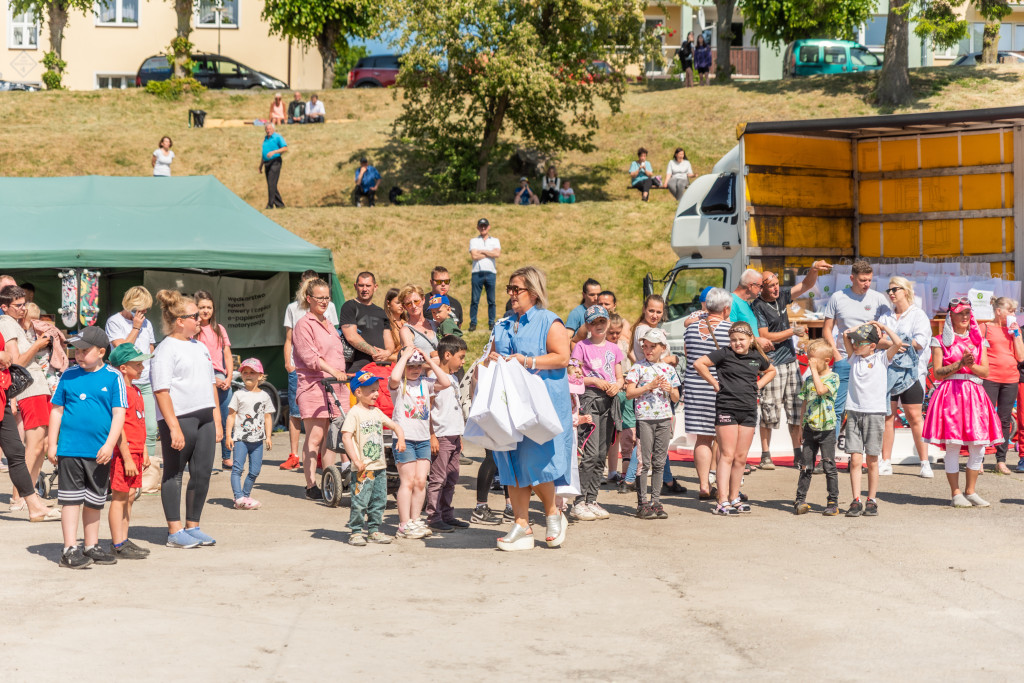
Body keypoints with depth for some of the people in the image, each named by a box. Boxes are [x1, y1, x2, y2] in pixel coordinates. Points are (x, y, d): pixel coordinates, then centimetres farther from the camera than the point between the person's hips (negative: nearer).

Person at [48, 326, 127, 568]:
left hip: (99, 452, 1)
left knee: (94, 501, 12)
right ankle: (70, 550, 2)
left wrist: (109, 445, -12)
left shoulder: (113, 377, -1)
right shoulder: (69, 375, 2)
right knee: (71, 499, -1)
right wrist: (52, 444, 4)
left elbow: (119, 414, -3)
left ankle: (91, 547, 23)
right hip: (69, 448, -1)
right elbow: (57, 410, 7)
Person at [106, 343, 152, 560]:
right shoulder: (120, 390, -15)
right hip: (123, 452, -9)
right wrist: (127, 458, -20)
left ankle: (124, 540, 19)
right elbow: (118, 427, -19)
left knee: (129, 496, 13)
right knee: (120, 496, -5)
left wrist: (144, 452, 20)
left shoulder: (136, 391, 15)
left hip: (135, 452, 9)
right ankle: (117, 545, -2)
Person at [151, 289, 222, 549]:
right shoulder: (166, 349, -7)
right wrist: (173, 427, -19)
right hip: (179, 418, -7)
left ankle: (193, 527, 18)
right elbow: (161, 390, -14)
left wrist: (217, 420, 17)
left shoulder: (200, 347, 18)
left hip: (204, 418, 7)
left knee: (202, 473, 6)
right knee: (174, 474, 2)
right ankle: (175, 531, 7)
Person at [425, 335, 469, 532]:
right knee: (437, 478, -6)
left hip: (453, 436, 9)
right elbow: (427, 409, -14)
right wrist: (432, 436, -17)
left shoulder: (453, 378, 17)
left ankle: (447, 514, 18)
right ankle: (433, 517, -2)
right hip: (440, 436, -9)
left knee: (451, 478, 11)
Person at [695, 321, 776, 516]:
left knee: (741, 458, 8)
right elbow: (699, 363, -8)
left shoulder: (757, 357, 11)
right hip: (726, 409, -5)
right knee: (727, 456, -7)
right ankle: (723, 502, -8)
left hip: (749, 411, 5)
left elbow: (771, 370, 30)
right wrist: (714, 382, -6)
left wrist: (758, 385, 14)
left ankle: (734, 498, 18)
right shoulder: (724, 354, -4)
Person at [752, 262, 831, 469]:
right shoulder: (757, 307, -11)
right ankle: (765, 455, 4)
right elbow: (764, 337, -15)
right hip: (772, 364, -7)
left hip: (791, 360, 7)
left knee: (796, 408, 7)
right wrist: (793, 331, -9)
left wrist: (814, 270, -9)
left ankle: (798, 453, 13)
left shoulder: (782, 296, 9)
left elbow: (806, 285, 11)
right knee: (770, 410, -5)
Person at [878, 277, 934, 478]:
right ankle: (886, 463, 6)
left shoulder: (918, 315, 3)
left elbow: (920, 342, -10)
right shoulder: (886, 316, 17)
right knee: (887, 416, 2)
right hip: (887, 370, 4)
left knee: (914, 417, -5)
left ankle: (925, 463, 1)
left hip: (911, 371, -4)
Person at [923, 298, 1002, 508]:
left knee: (978, 448, 1)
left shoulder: (978, 341, 15)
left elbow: (985, 371, 7)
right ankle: (956, 493, 4)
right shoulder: (941, 341, 5)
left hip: (974, 394, 4)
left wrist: (971, 365, -11)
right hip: (950, 393, -4)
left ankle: (970, 491, 14)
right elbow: (938, 372, -3)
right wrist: (960, 364, -13)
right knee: (953, 447, -5)